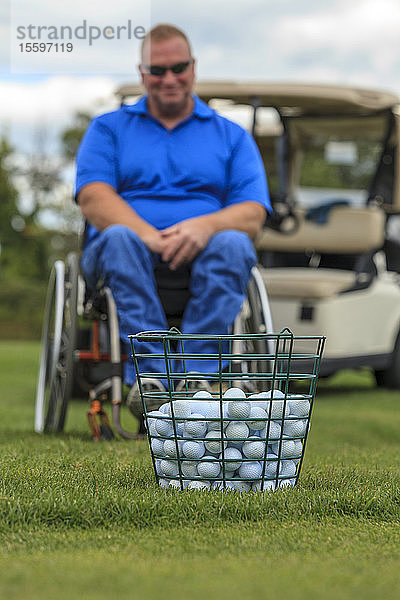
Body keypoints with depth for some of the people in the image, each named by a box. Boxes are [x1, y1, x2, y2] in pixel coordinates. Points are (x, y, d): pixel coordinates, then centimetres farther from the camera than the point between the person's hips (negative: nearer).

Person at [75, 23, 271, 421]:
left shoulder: (231, 136, 19)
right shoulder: (108, 129, 18)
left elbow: (253, 215, 4)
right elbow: (94, 199, -1)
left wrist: (205, 226, -20)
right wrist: (150, 237, -20)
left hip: (202, 259, 1)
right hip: (124, 256, 0)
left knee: (233, 243, -33)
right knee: (119, 238, -35)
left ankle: (195, 376, -45)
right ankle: (150, 377, -47)